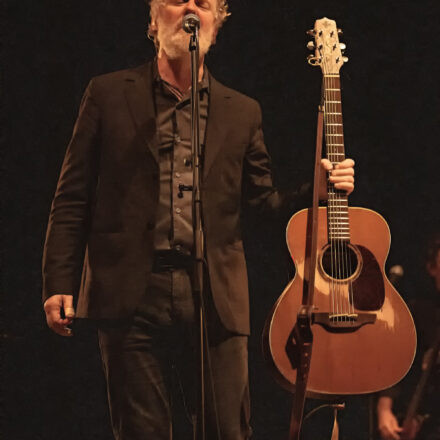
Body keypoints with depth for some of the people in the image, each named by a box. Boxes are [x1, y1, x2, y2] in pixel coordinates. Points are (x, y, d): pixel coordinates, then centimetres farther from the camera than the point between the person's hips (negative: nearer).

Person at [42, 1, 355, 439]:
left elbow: (264, 202, 17)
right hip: (132, 295, -1)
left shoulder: (242, 112, 15)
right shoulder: (108, 94, 9)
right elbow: (73, 198, 7)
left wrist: (320, 190, -2)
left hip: (216, 300, 2)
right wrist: (59, 283, -1)